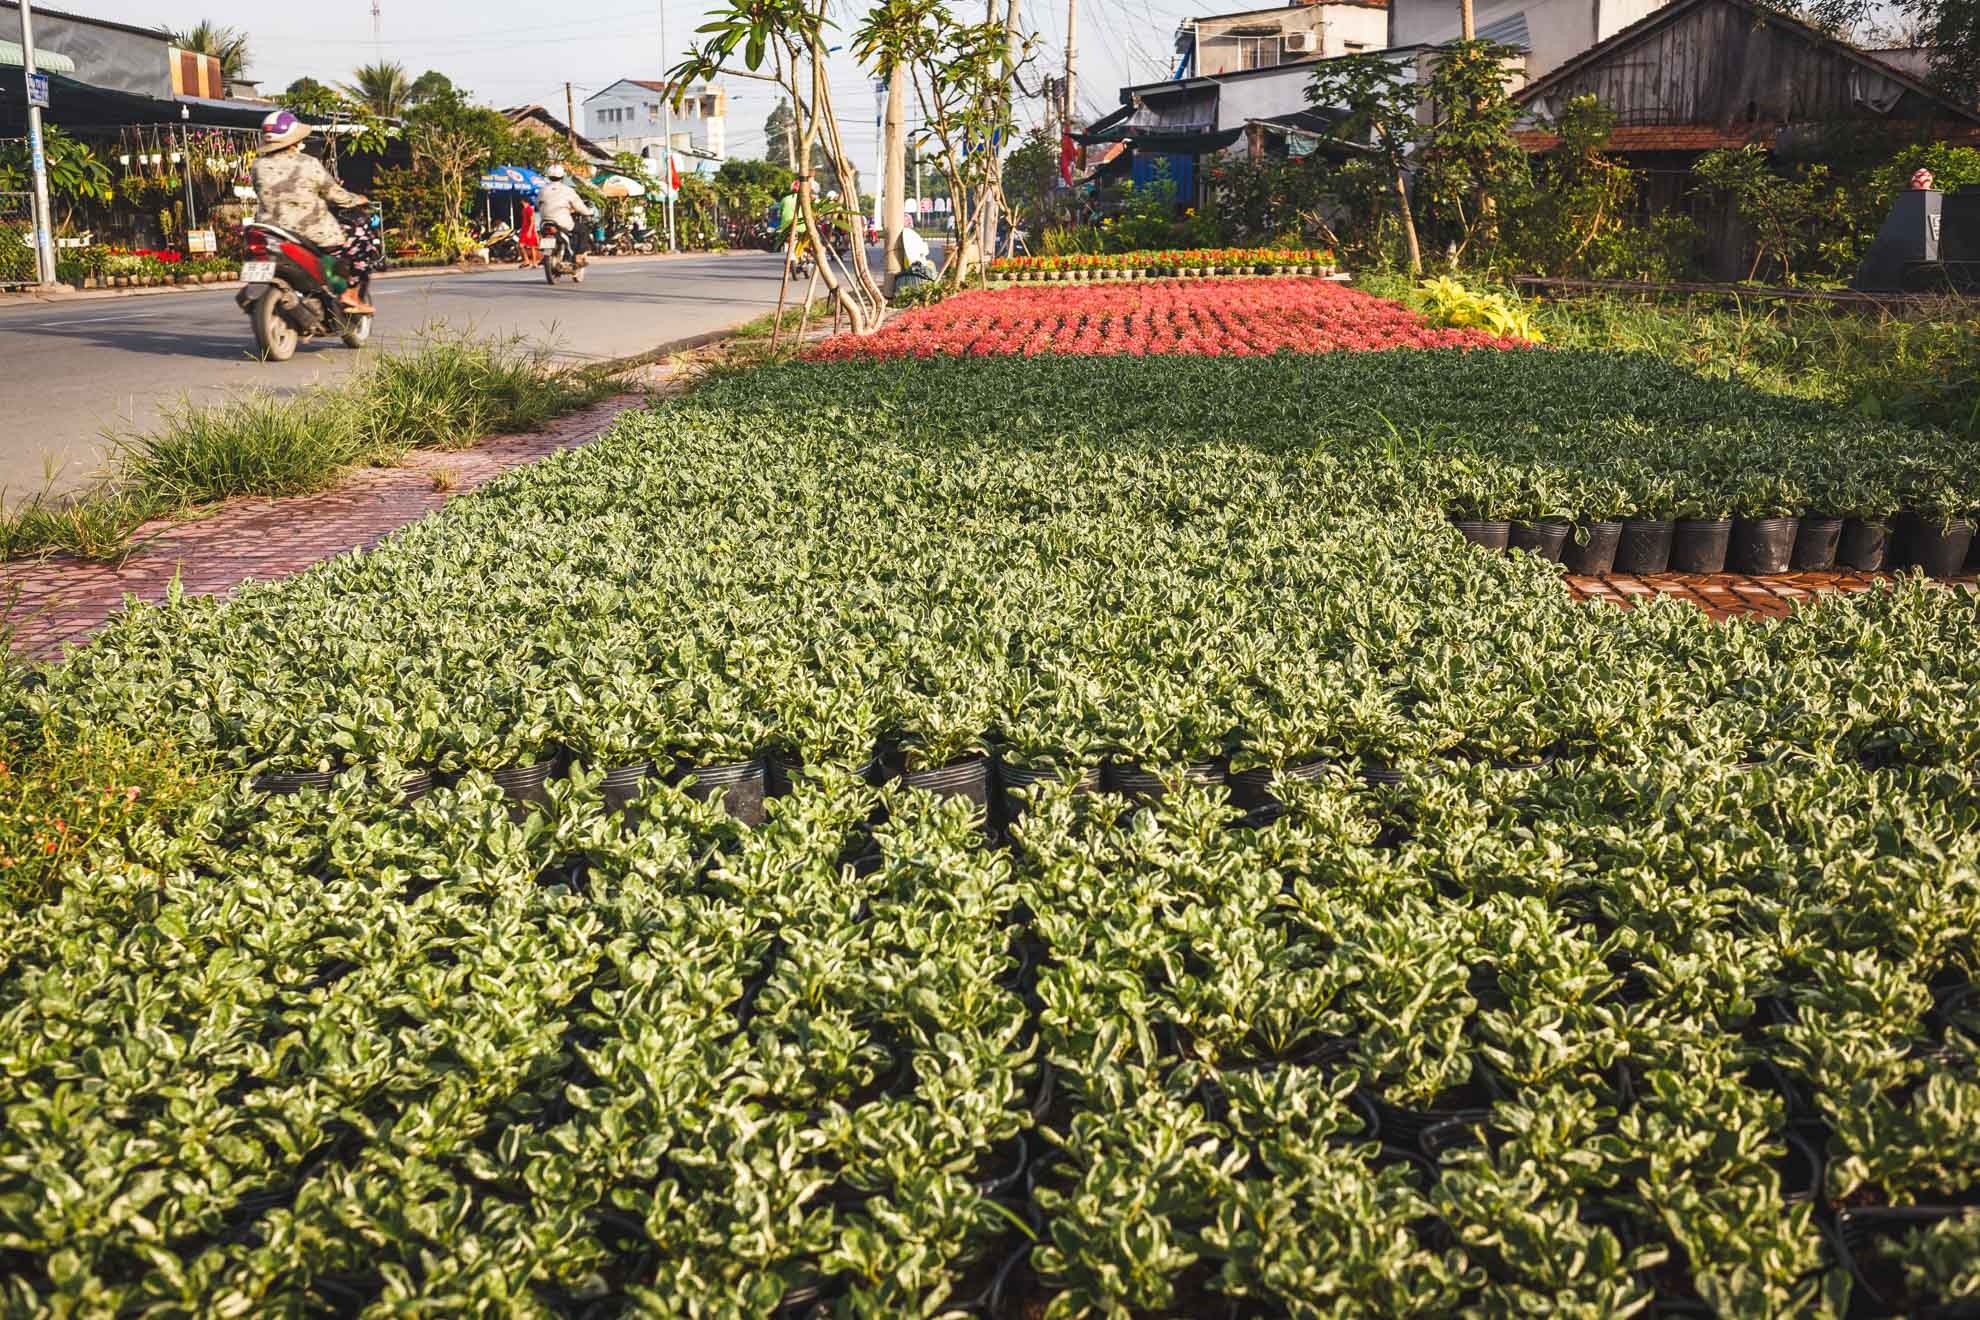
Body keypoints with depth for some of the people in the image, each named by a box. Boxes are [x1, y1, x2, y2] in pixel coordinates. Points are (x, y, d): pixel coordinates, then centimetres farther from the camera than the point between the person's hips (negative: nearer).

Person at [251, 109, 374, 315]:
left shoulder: (259, 166, 1)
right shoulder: (309, 165, -11)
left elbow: (262, 196, 13)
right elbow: (334, 194, -3)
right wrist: (358, 199, 17)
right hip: (315, 235, -6)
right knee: (365, 246, 7)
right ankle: (350, 294, -3)